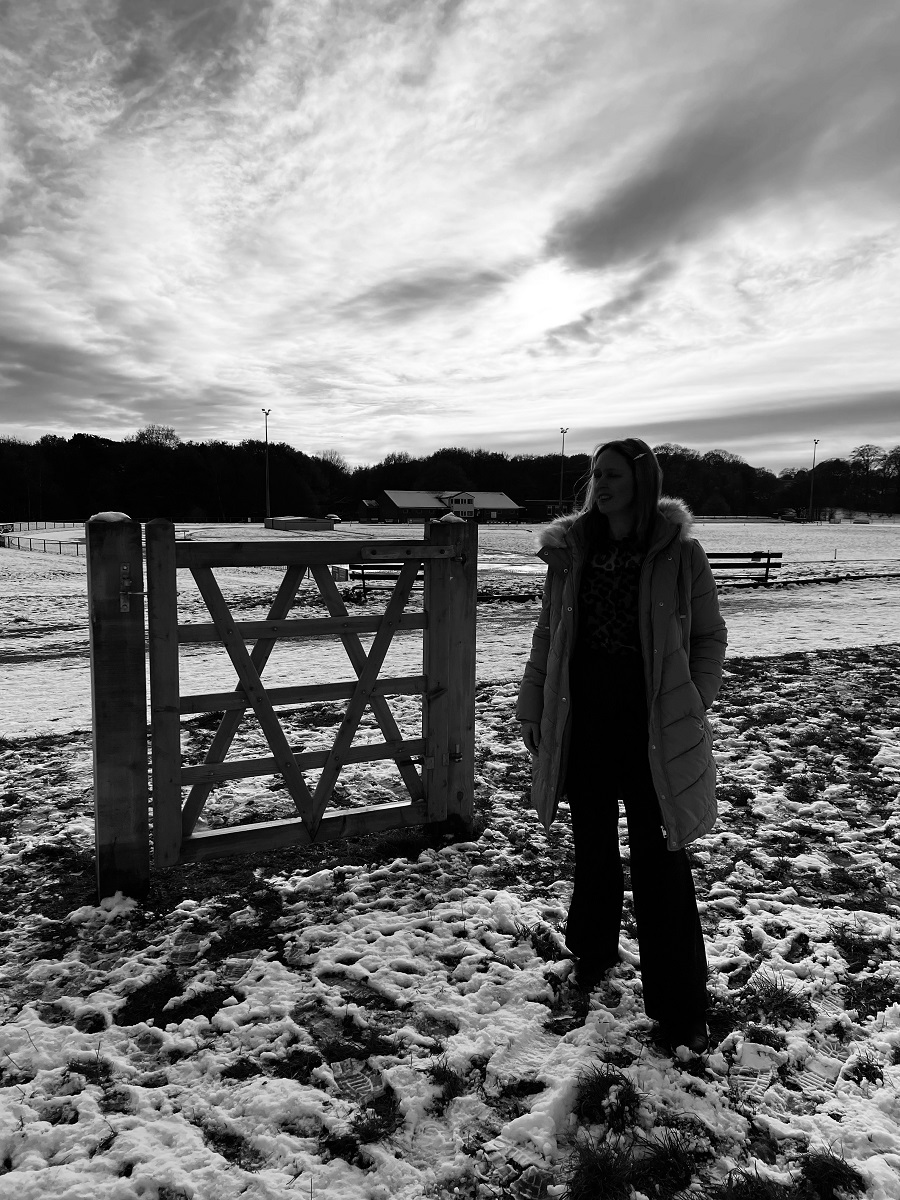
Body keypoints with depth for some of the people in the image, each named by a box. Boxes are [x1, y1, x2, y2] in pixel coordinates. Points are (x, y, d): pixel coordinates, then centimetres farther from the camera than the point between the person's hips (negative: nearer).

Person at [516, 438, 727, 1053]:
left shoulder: (678, 553, -8)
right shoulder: (571, 549, 1)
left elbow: (709, 637, 0)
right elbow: (549, 635, 8)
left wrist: (691, 710, -7)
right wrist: (533, 709, 7)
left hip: (652, 727, -3)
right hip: (583, 722, 4)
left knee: (660, 861, 2)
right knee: (593, 842, 19)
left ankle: (680, 1008, 17)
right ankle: (594, 949, 43)